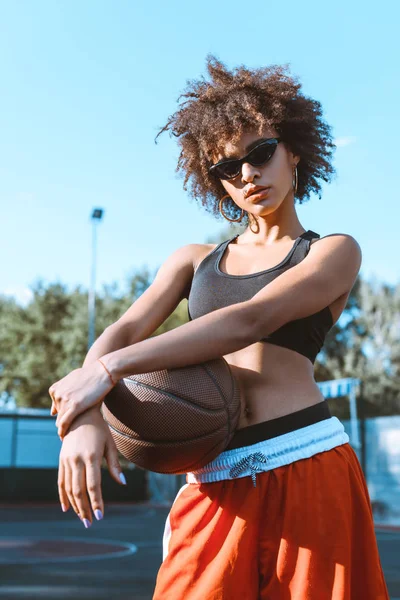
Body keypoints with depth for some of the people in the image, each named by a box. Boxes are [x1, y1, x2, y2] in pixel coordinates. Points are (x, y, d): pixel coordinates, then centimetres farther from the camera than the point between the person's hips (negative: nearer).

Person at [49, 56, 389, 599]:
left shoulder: (334, 252, 6)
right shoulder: (196, 260, 18)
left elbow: (251, 321, -11)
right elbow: (120, 333, 4)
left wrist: (110, 368, -17)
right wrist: (85, 416, -18)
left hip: (308, 467, -2)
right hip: (212, 485, 2)